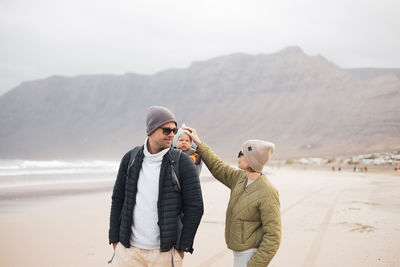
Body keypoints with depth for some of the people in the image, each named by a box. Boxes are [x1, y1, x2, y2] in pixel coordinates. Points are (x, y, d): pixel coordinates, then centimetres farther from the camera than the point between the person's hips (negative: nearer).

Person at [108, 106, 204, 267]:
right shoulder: (130, 159, 2)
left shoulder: (182, 162, -7)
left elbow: (195, 207, -5)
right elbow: (118, 199, 9)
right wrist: (115, 241, 7)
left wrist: (182, 248, -4)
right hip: (129, 249, 2)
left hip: (165, 253, -2)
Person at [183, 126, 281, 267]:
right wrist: (199, 143, 19)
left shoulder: (267, 194, -22)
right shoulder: (241, 178, 2)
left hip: (252, 256, -8)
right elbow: (218, 168, 19)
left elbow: (273, 237, -21)